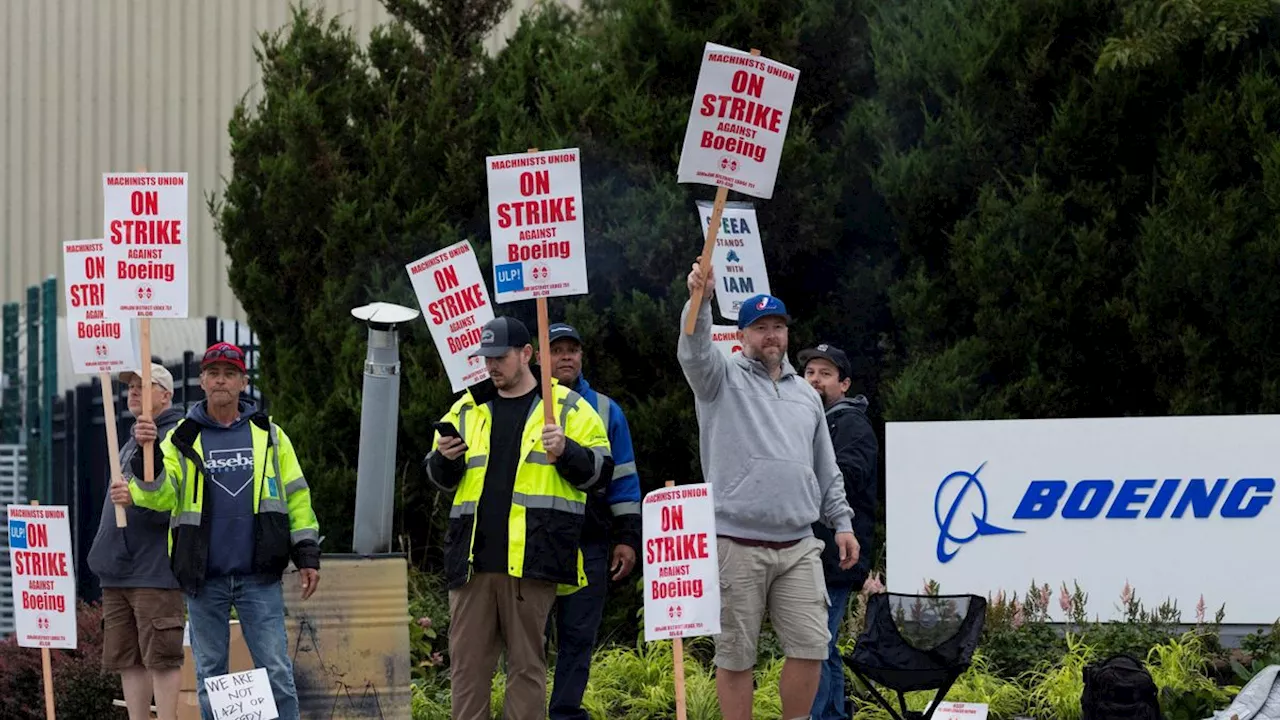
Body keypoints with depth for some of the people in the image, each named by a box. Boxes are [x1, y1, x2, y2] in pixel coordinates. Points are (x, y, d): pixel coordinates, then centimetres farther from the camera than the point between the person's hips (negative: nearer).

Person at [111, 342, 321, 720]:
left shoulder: (268, 434, 9)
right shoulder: (182, 439, 7)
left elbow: (296, 496, 11)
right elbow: (161, 496, -6)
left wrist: (307, 556, 5)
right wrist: (148, 455, -23)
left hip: (259, 576, -1)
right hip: (204, 578, 1)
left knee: (276, 671, -3)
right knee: (209, 674, 7)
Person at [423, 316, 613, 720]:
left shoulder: (567, 407, 6)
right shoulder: (467, 409, 17)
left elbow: (599, 471, 3)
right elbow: (439, 478, 21)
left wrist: (565, 452, -15)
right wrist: (444, 459, -1)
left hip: (532, 559, -4)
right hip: (473, 556, 4)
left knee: (527, 661, 1)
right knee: (467, 660, 3)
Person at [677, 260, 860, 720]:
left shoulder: (806, 395, 19)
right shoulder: (723, 380, 5)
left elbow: (826, 470, 23)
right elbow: (695, 352, -18)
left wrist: (841, 522, 14)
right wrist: (700, 300, -35)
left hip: (799, 546, 4)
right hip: (737, 545, -4)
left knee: (810, 647, -2)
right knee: (735, 654, -1)